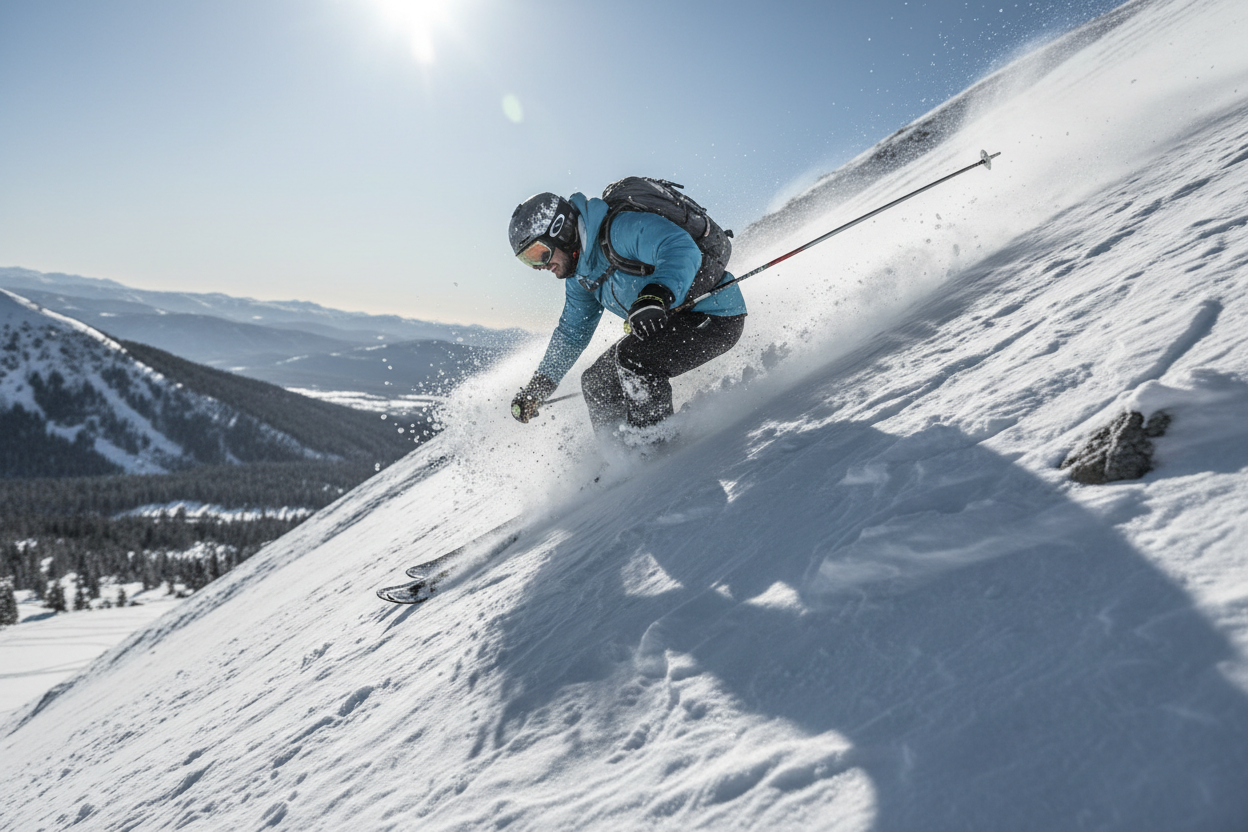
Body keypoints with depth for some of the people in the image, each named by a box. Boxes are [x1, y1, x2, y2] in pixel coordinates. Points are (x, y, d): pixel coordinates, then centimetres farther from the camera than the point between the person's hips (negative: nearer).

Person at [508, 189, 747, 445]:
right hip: (672, 320, 10)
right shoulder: (579, 274, 6)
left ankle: (653, 446, -14)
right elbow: (572, 331, 18)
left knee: (633, 357, -30)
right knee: (596, 380, 5)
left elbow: (682, 250, -38)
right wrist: (538, 387, 17)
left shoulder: (622, 229, -24)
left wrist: (656, 297, -54)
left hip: (715, 317, -10)